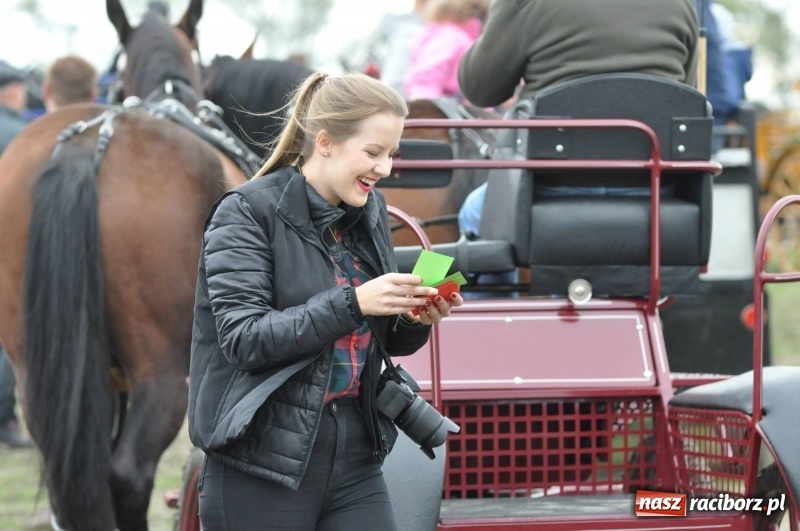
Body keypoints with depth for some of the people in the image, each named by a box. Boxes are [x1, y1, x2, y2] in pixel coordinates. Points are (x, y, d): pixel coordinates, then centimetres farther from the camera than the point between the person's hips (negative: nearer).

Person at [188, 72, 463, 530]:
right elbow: (242, 338, -18)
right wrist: (352, 303, -24)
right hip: (262, 467, -5)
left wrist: (415, 321, -5)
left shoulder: (371, 212, 10)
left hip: (355, 462, 5)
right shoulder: (247, 213, -9)